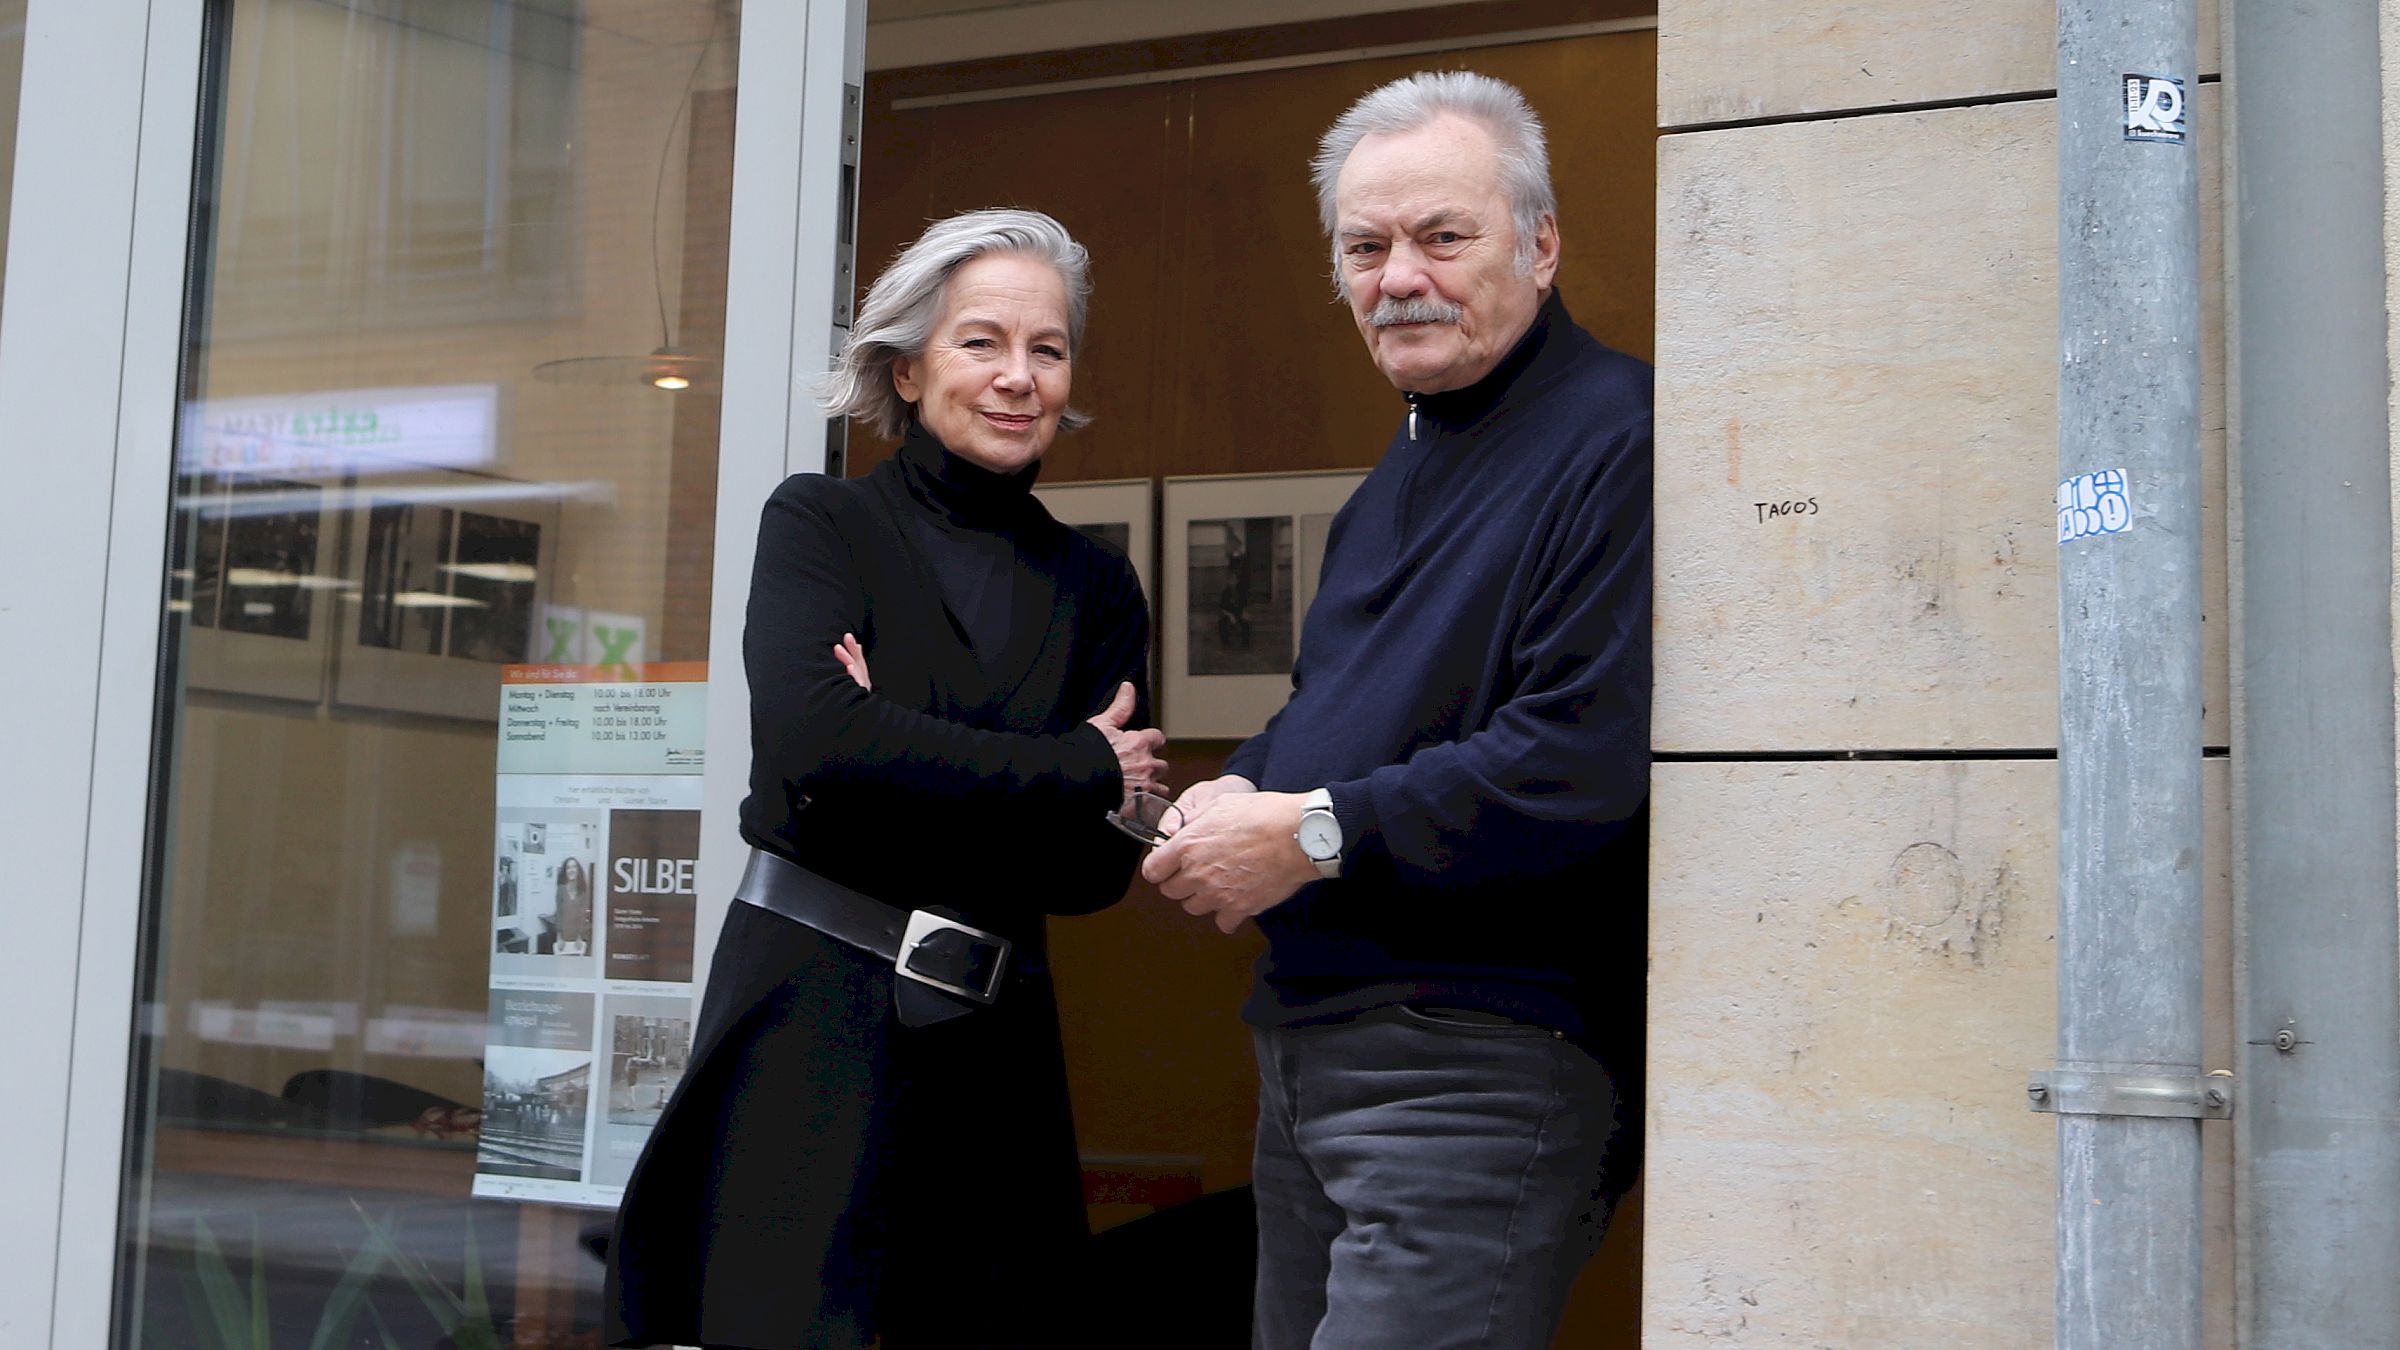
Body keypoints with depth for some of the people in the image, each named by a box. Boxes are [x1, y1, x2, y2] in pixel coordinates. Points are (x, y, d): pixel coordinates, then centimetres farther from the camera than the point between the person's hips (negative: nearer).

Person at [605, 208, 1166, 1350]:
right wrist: (1079, 771, -10)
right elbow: (817, 743, -17)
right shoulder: (822, 522, 2)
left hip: (998, 1042, 3)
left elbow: (1099, 865, 3)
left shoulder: (1097, 588, 11)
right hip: (812, 1023, -3)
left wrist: (908, 765, -11)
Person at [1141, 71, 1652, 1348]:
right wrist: (1242, 789, 3)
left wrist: (1315, 834, -18)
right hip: (1309, 1041, 10)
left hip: (1479, 1071, -10)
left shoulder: (1616, 441, -14)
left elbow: (1591, 757, -24)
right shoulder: (1406, 461, 19)